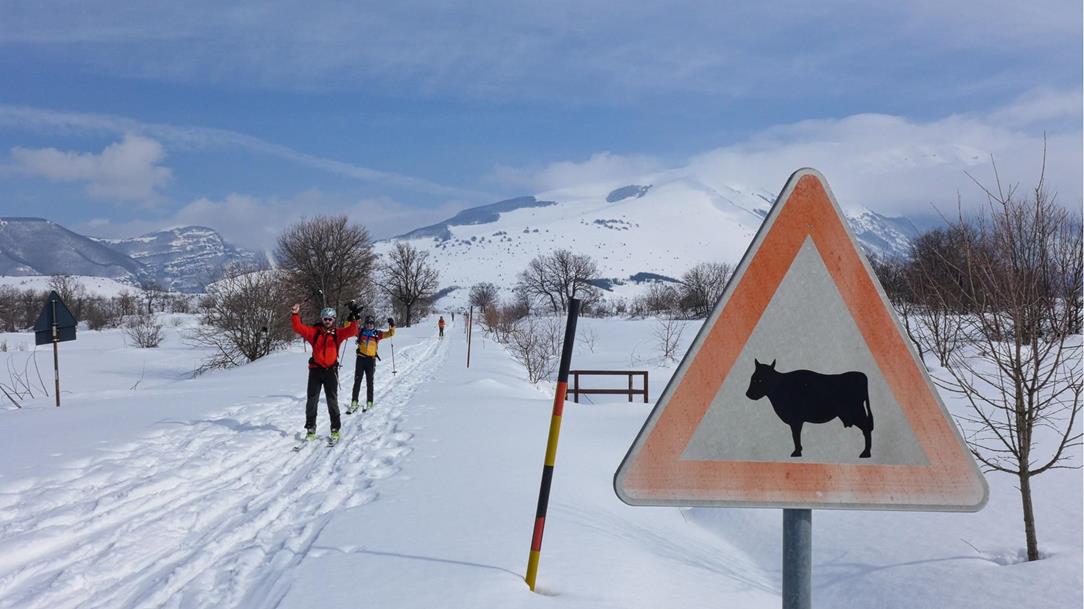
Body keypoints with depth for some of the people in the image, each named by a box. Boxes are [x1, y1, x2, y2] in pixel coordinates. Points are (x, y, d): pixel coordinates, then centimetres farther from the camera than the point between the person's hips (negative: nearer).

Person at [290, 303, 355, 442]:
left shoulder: (337, 333, 3)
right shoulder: (314, 331, 5)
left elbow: (350, 331, -13)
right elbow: (298, 328, -5)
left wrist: (354, 320, -31)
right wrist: (295, 315, -21)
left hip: (331, 370, -1)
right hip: (316, 369, 1)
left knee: (332, 401, 4)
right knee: (312, 400, 5)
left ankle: (335, 429, 14)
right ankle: (310, 429, 15)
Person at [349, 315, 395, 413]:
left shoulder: (377, 334, 5)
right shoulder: (360, 331, 6)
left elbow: (390, 333, 3)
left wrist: (392, 326, -14)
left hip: (371, 360, 0)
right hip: (361, 358, 1)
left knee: (369, 382, 6)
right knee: (357, 381, 1)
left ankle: (369, 403, 12)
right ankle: (354, 403, 4)